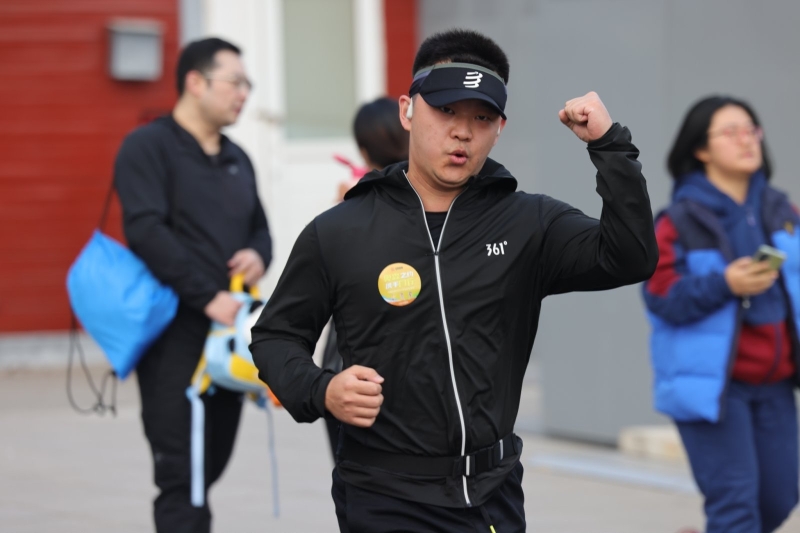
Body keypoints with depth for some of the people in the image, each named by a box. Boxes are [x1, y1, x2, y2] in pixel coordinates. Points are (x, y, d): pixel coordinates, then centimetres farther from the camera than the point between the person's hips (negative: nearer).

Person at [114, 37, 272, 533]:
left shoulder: (237, 159, 18)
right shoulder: (149, 147, -5)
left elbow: (259, 227, 26)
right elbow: (146, 231, -16)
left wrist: (259, 255, 0)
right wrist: (208, 296, -22)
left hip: (227, 332, 7)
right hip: (175, 333, -7)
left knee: (211, 463, 8)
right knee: (181, 469, -9)